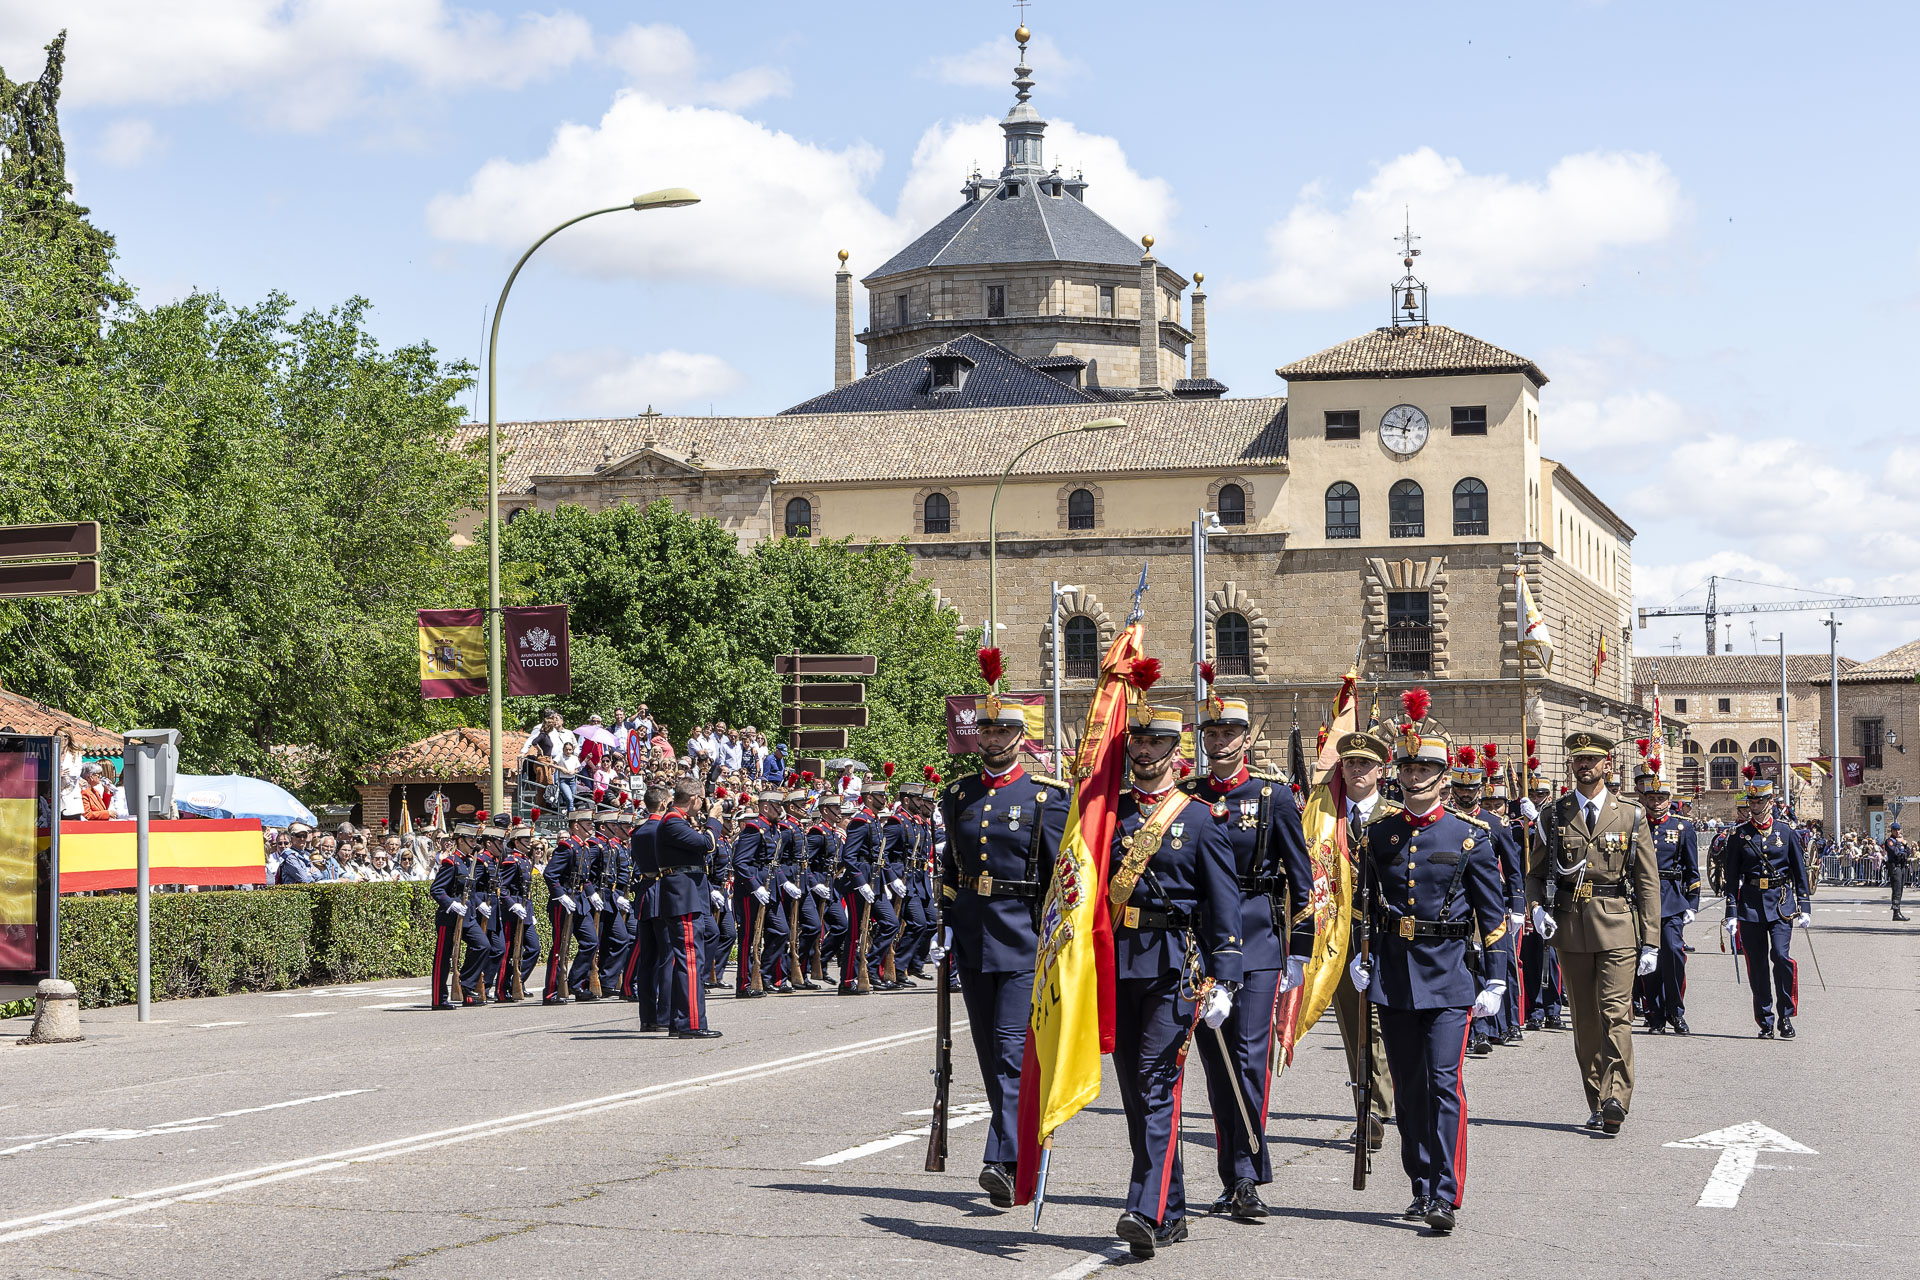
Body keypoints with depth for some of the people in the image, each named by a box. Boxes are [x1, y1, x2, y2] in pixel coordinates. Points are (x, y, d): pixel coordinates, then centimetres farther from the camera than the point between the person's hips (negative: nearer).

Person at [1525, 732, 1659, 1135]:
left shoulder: (1631, 817, 5)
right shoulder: (1552, 816, 8)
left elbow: (1648, 882, 4)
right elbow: (1535, 872, 14)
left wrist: (1651, 941, -1)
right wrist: (1538, 909, -7)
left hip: (1618, 926, -2)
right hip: (1570, 928, 2)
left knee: (1615, 1012, -14)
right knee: (1585, 1019, 6)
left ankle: (1616, 1099, -19)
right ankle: (1597, 1105, 13)